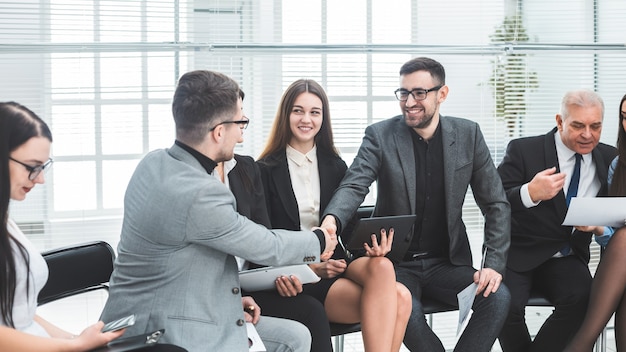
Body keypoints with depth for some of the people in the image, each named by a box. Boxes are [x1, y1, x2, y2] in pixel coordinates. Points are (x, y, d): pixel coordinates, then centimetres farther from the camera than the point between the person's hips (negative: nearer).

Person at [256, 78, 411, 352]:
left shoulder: (335, 166, 17)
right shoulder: (266, 170, 3)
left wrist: (371, 245, -10)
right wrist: (311, 267, -17)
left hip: (336, 264, 5)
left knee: (382, 266, -33)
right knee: (395, 298, -29)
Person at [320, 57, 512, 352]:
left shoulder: (468, 135, 2)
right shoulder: (380, 136, -3)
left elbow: (495, 204, 4)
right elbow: (353, 186, -16)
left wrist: (494, 264, -8)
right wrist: (331, 220, -40)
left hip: (447, 263, 2)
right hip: (395, 263, -2)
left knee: (498, 297, -25)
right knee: (406, 309, -33)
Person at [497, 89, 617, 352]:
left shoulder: (609, 159, 8)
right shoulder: (523, 150, -4)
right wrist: (530, 193, -29)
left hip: (566, 259, 2)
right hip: (517, 255, -2)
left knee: (581, 297, -29)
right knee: (507, 305, -29)